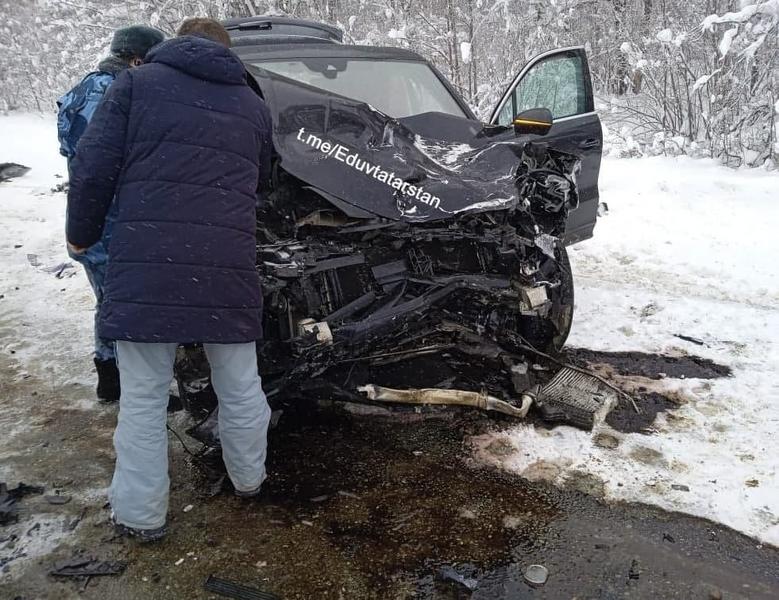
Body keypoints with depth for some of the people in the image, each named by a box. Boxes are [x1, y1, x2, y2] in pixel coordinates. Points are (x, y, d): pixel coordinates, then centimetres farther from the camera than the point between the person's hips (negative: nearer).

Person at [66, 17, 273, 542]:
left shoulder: (137, 83, 7)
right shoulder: (254, 105, 17)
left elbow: (93, 167, -1)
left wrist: (82, 233, 13)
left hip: (146, 265, -2)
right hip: (230, 267, 3)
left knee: (143, 396, 10)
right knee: (240, 387, 19)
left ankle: (141, 513, 21)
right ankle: (248, 478, 38)